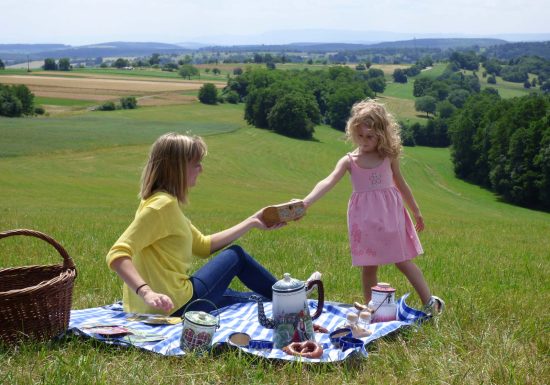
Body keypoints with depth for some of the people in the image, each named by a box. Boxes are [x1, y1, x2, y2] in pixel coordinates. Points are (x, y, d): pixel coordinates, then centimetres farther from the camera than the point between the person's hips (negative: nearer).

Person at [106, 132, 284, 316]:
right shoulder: (163, 204, -20)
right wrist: (147, 293, -42)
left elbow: (204, 245, 18)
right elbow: (117, 255, -29)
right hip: (176, 305, -9)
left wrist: (252, 222, 19)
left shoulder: (170, 204, 11)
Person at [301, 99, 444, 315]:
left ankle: (430, 302, 13)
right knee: (368, 266, 7)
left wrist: (416, 211, 20)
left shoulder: (389, 157, 1)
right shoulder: (349, 161, -5)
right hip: (364, 217, 0)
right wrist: (306, 202, -36)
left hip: (390, 213, 0)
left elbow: (400, 184, 13)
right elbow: (328, 182, -20)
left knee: (403, 261, 2)